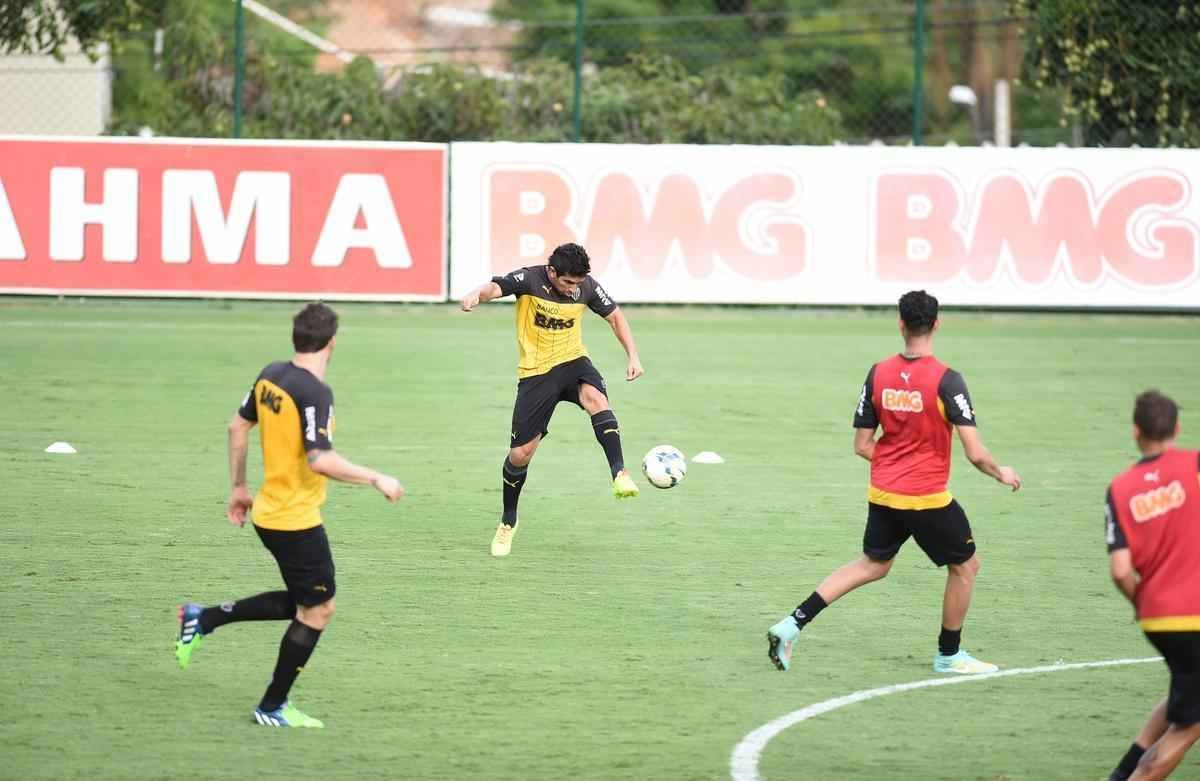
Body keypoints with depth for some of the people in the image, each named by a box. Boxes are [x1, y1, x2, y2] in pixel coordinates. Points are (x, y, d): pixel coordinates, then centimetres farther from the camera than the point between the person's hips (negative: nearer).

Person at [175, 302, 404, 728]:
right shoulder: (315, 393, -22)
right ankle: (273, 708, 12)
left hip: (269, 512, 9)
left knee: (300, 602, 21)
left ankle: (204, 619, 18)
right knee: (318, 610, 4)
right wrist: (376, 479, -18)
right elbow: (320, 461, -28)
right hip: (297, 521, -9)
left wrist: (239, 487, 24)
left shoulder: (271, 375, 4)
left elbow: (238, 427, 14)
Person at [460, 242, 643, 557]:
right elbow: (496, 286, -35)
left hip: (573, 361, 1)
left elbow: (614, 316, 10)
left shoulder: (586, 287, -6)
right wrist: (477, 294, -59)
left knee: (595, 397, -35)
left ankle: (620, 475, -38)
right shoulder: (529, 280, -17)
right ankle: (508, 522, 22)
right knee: (520, 453, 0)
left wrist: (633, 356, 0)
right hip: (536, 372, -1)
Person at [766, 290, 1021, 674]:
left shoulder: (878, 374, -2)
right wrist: (1001, 474, 2)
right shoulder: (946, 380, -16)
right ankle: (949, 654, 25)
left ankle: (793, 624, 10)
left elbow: (862, 445, 4)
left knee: (873, 564, 22)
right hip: (928, 498, -5)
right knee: (965, 565, 16)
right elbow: (975, 454, -18)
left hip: (883, 494, 5)